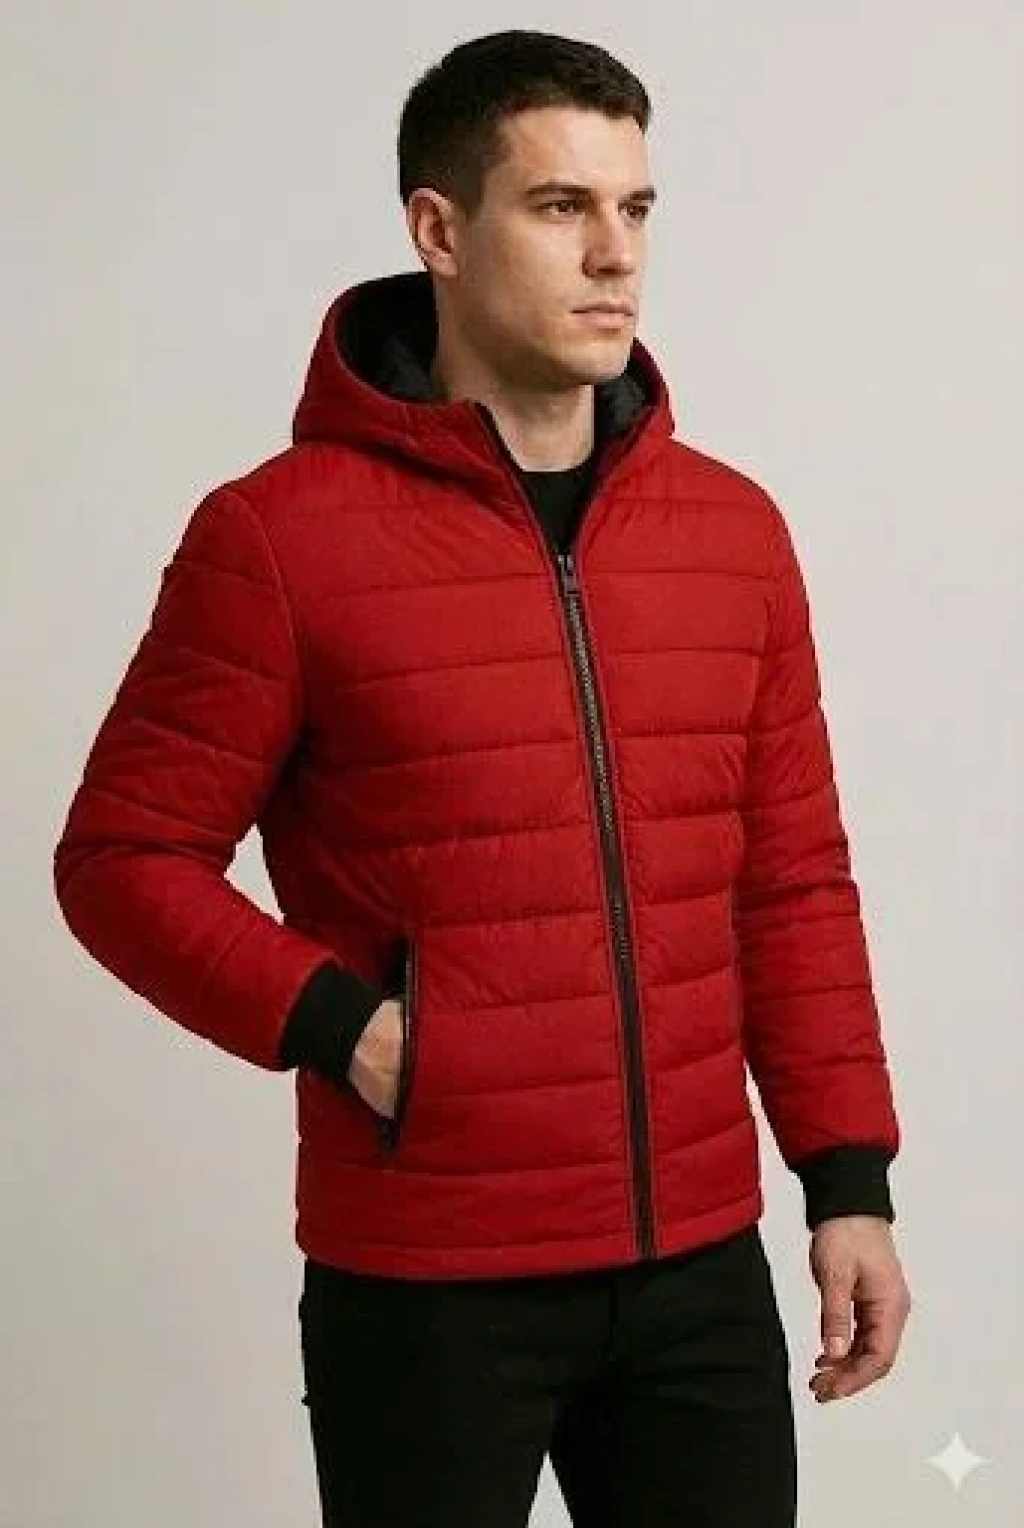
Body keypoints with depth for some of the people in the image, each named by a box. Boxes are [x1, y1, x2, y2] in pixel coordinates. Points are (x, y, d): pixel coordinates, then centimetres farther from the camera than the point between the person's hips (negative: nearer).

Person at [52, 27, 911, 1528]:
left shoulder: (737, 530, 6)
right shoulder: (281, 535, -8)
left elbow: (793, 886, 10)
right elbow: (124, 859, -5)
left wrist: (848, 1176, 4)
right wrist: (334, 1026, -16)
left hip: (701, 1264, 4)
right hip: (427, 1282, -4)